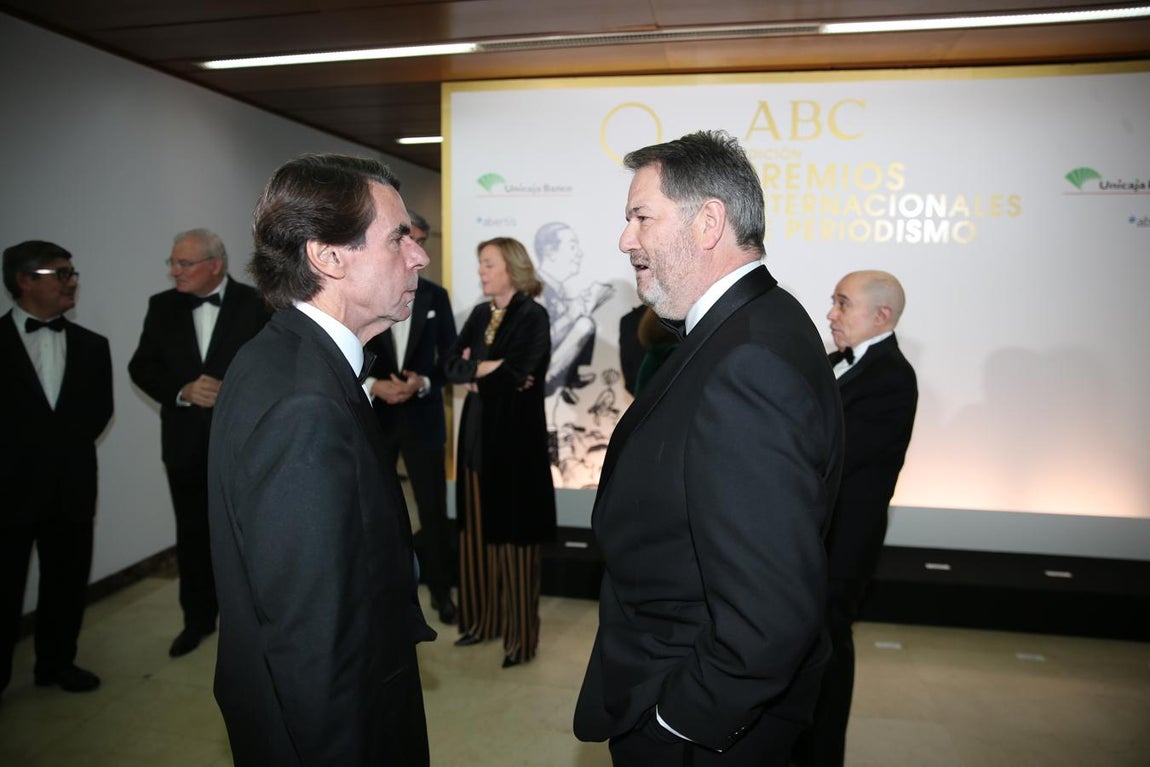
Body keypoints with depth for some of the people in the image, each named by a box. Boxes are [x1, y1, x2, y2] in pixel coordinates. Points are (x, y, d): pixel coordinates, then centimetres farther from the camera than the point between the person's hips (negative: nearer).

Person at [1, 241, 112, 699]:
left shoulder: (91, 346, 9)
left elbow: (98, 412, 6)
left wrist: (63, 448, -5)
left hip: (72, 487, 3)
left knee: (67, 583, 12)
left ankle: (56, 662, 29)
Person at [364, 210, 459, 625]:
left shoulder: (435, 296, 4)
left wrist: (423, 383, -14)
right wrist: (373, 385, -18)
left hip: (423, 418, 1)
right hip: (372, 418, 0)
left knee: (434, 509, 6)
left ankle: (440, 590, 23)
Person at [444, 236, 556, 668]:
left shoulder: (533, 316, -10)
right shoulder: (479, 314, 12)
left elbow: (517, 376, -21)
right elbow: (451, 366, 3)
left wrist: (476, 374, -7)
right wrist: (487, 367, -13)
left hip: (516, 434, -7)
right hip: (478, 433, 7)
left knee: (514, 533, 0)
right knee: (479, 530, 12)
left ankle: (521, 637, 12)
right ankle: (483, 619, 27)